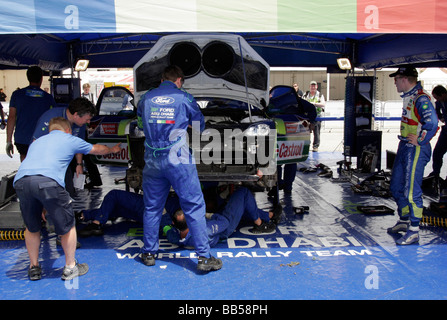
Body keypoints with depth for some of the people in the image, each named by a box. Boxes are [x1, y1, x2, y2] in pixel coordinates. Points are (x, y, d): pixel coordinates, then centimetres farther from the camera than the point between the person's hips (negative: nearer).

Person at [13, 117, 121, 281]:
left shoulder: (37, 141, 35)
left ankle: (34, 268, 35)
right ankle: (70, 268, 26)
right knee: (67, 225, 14)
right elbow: (96, 149, 40)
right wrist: (113, 149, 62)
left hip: (20, 180, 5)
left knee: (31, 227, 24)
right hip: (49, 181, -5)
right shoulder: (70, 139, 24)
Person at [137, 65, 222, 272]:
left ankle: (149, 253, 24)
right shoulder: (184, 98, 1)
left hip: (153, 162, 4)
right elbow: (200, 126, 13)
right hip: (178, 161, -3)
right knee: (194, 207, 1)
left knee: (151, 208, 15)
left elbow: (140, 124, 24)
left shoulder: (146, 98, 9)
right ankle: (204, 257, 1)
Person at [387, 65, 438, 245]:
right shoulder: (408, 96, 11)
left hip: (416, 150, -10)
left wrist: (420, 140, -20)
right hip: (405, 147, 10)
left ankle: (414, 231, 6)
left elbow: (432, 122, -31)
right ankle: (404, 221, 35)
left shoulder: (421, 98, -20)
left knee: (411, 191, -6)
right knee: (396, 187, 18)